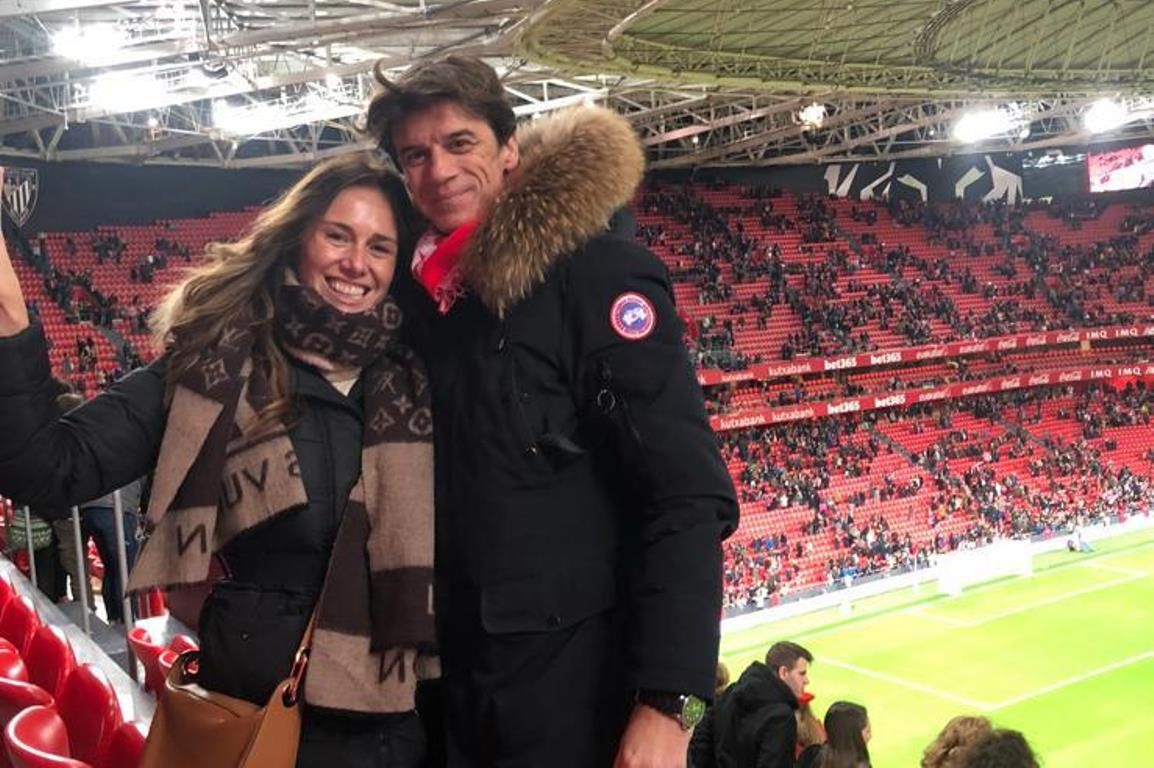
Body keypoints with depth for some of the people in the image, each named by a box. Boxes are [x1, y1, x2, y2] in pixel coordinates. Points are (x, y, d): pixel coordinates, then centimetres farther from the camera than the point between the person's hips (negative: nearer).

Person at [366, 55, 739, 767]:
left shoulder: (597, 271, -13)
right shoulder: (427, 288, 7)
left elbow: (687, 497, -19)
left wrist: (668, 701, -25)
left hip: (580, 676, -6)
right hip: (460, 677, 6)